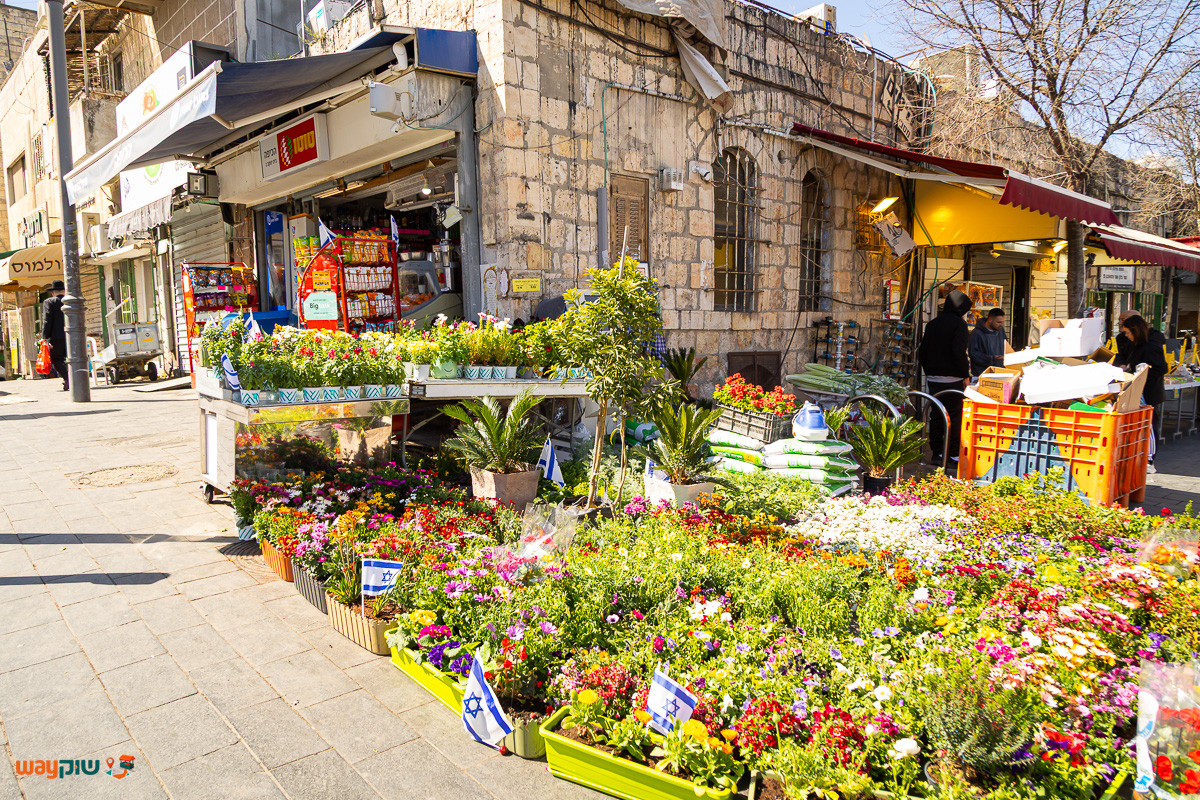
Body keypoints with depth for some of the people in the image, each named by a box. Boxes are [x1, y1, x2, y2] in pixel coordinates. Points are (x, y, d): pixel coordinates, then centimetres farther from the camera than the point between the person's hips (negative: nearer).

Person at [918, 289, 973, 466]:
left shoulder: (932, 324, 11)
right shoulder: (958, 324, -10)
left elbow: (922, 352, 13)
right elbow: (959, 352, -21)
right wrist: (966, 375, -12)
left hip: (933, 378, 6)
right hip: (952, 379, -6)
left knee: (936, 415, 11)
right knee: (954, 417, 2)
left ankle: (936, 453, 15)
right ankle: (953, 455, 5)